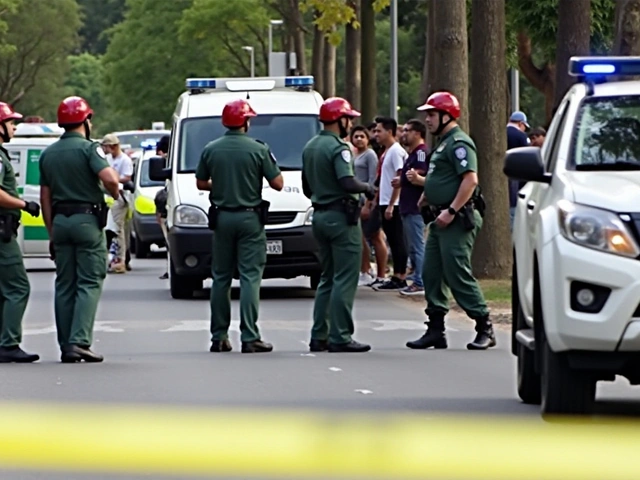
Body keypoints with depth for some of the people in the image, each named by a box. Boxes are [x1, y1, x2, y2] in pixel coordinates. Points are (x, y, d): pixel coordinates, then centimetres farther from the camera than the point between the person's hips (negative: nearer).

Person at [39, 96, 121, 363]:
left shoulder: (48, 154, 11)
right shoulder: (88, 149, -9)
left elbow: (45, 197, 12)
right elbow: (109, 178, -24)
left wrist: (51, 232, 17)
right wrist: (115, 193, -2)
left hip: (60, 221, 6)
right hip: (87, 220, -6)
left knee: (64, 285, 9)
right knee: (89, 284, -4)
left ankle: (66, 347, 8)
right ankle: (80, 341, -15)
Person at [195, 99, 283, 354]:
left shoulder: (210, 150, 1)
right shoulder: (258, 149, -9)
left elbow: (201, 183, 9)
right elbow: (277, 184, -7)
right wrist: (270, 164, 12)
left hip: (221, 218, 4)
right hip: (250, 217, -4)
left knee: (221, 278, 11)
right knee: (250, 277, -4)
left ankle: (219, 337, 12)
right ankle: (250, 337, -10)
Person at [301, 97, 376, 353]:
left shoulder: (310, 147, 13)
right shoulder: (338, 148, -15)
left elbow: (307, 189, 20)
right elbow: (348, 183, -26)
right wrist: (367, 188, -8)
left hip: (320, 215, 9)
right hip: (341, 216, -9)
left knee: (327, 278, 16)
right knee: (345, 279, -6)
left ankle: (319, 337, 14)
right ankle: (339, 337, -9)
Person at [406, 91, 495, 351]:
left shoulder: (458, 143, -13)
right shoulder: (443, 143, 19)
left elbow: (470, 179, -23)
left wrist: (451, 211, -25)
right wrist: (428, 194, 14)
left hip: (457, 220, -11)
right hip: (442, 219, 11)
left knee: (458, 275, -11)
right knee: (431, 274, 9)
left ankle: (485, 328, -5)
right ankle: (436, 330, 13)